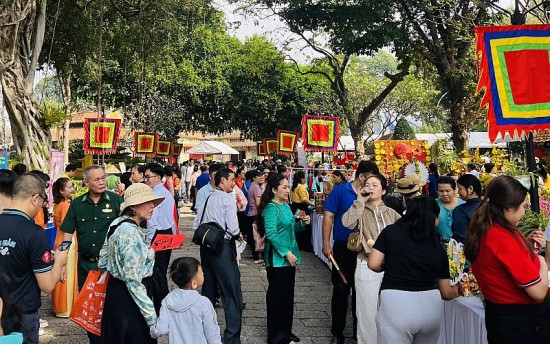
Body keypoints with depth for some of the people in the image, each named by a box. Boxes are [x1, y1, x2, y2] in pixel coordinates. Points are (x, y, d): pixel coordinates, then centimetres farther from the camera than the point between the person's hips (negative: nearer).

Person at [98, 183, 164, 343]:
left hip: (115, 290, 10)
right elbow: (133, 281, -27)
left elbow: (103, 262, 12)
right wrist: (152, 316, -25)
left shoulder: (117, 224, 3)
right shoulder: (131, 233, -24)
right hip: (129, 297, -10)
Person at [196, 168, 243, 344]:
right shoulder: (228, 198, -10)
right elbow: (233, 228, -16)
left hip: (206, 246, 8)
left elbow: (198, 223, 11)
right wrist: (237, 235, 3)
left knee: (208, 290, 19)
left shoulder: (206, 199, 10)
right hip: (223, 247, -7)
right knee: (232, 295, -1)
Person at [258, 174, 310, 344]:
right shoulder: (271, 208, -16)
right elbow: (271, 234, -24)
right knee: (277, 296, 2)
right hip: (277, 259, -9)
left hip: (289, 257, 9)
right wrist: (287, 253, -23)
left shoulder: (285, 206, 11)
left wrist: (301, 223, 3)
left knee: (288, 295, 16)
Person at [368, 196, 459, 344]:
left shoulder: (391, 231, 1)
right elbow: (446, 293, 18)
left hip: (396, 303, -3)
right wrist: (456, 291, 41)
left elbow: (373, 265, -4)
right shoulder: (438, 248, 10)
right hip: (430, 304, 4)